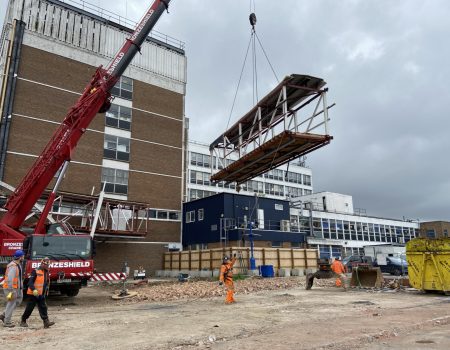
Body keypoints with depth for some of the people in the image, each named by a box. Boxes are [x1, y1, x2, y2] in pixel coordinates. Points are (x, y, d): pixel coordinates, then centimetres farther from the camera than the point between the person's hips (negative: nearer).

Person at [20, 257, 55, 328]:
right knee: (29, 308, 5)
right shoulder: (36, 271, -12)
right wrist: (34, 290, -30)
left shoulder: (46, 273, 10)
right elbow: (30, 282, -18)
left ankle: (46, 322, -7)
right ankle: (23, 321, 25)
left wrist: (46, 291, 19)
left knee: (43, 308, -2)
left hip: (41, 295, 6)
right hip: (33, 294, -6)